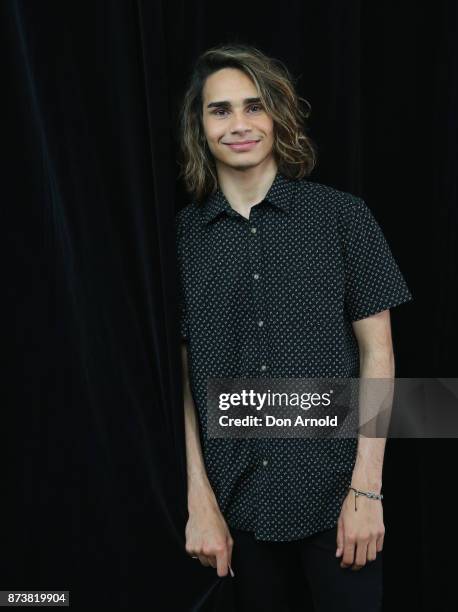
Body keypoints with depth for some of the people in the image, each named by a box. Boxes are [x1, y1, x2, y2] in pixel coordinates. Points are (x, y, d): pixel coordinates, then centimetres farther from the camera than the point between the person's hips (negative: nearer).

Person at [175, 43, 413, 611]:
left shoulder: (342, 215, -4)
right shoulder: (181, 234, -1)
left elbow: (377, 351, -4)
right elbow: (181, 371, 0)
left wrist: (367, 490, -8)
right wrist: (200, 501, -4)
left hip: (334, 494, -1)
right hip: (235, 499, 2)